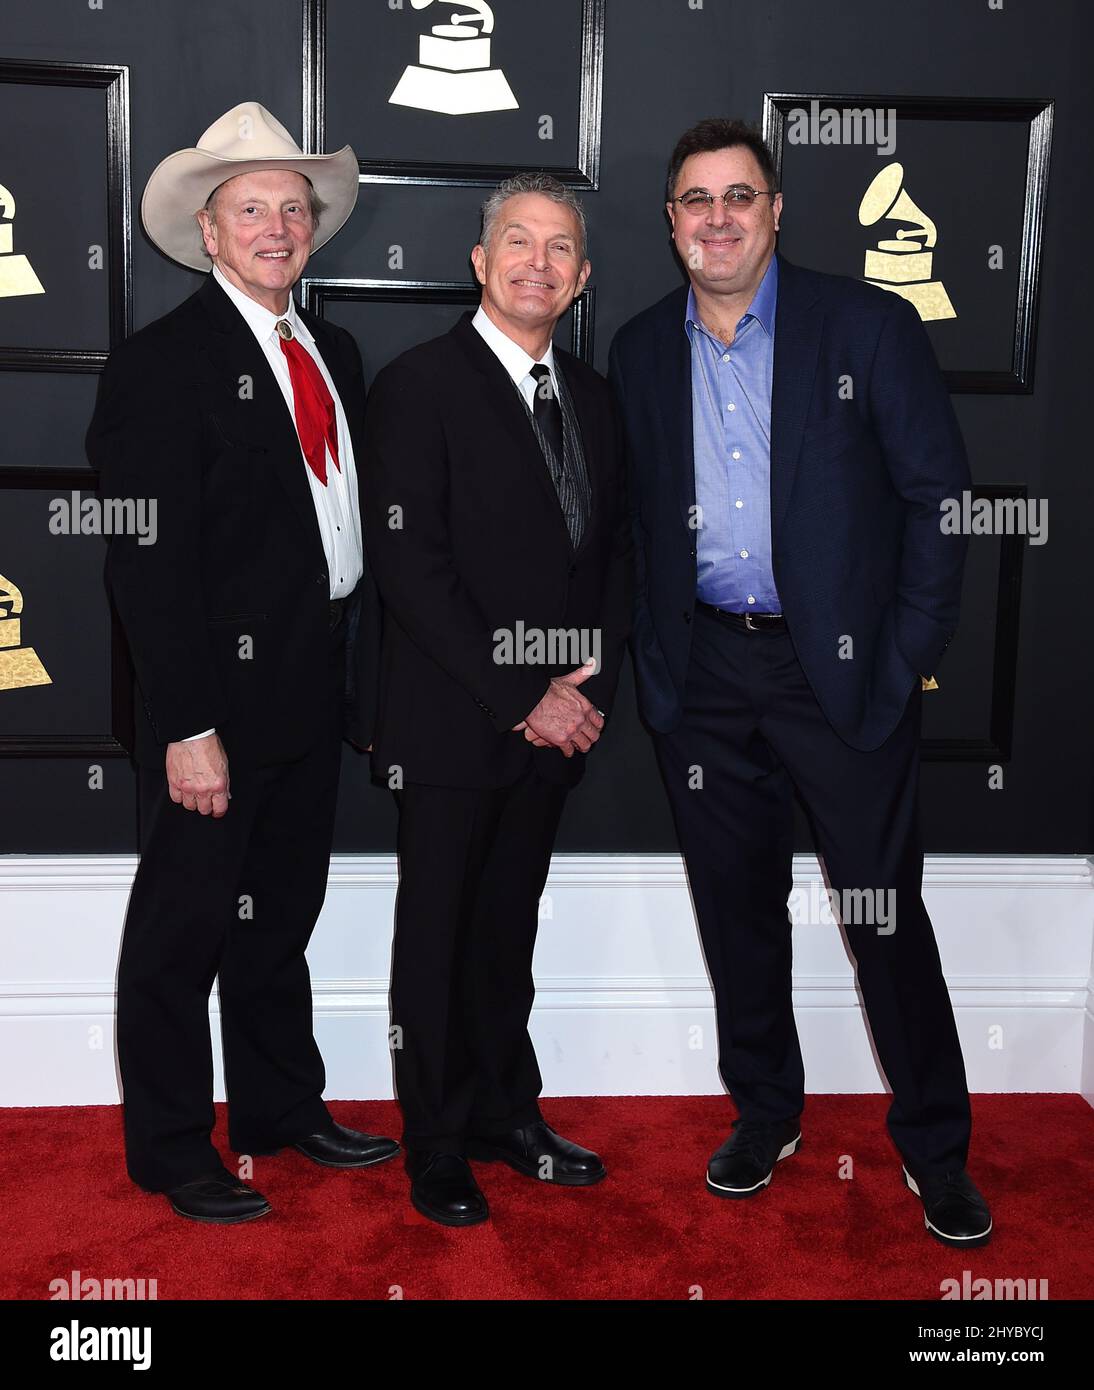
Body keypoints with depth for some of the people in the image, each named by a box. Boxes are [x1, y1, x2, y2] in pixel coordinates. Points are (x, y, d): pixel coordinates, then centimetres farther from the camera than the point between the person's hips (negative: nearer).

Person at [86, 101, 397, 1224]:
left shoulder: (333, 352, 12)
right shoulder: (162, 364, -11)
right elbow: (149, 563, -16)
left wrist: (366, 667, 8)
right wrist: (188, 727, -21)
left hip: (319, 688, 8)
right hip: (223, 692, -7)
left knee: (283, 912, 19)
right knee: (184, 923, 6)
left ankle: (279, 1109, 36)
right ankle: (170, 1150, 23)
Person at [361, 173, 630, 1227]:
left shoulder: (590, 397, 12)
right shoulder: (419, 385, -9)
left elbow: (613, 554, 13)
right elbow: (409, 566, -16)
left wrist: (585, 690, -2)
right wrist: (519, 700, -16)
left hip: (555, 725, 6)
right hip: (453, 727, -5)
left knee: (509, 930, 17)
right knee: (438, 937, 8)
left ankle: (506, 1115, 33)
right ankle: (438, 1150, 23)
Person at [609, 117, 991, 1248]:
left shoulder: (868, 326, -3)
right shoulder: (640, 351, 8)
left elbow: (940, 496, -3)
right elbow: (633, 520, 11)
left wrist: (910, 656, -8)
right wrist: (647, 663, 3)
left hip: (840, 668, -3)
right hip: (701, 677, 4)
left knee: (887, 915, 3)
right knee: (736, 903, 14)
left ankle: (934, 1145, 22)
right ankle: (764, 1111, 33)